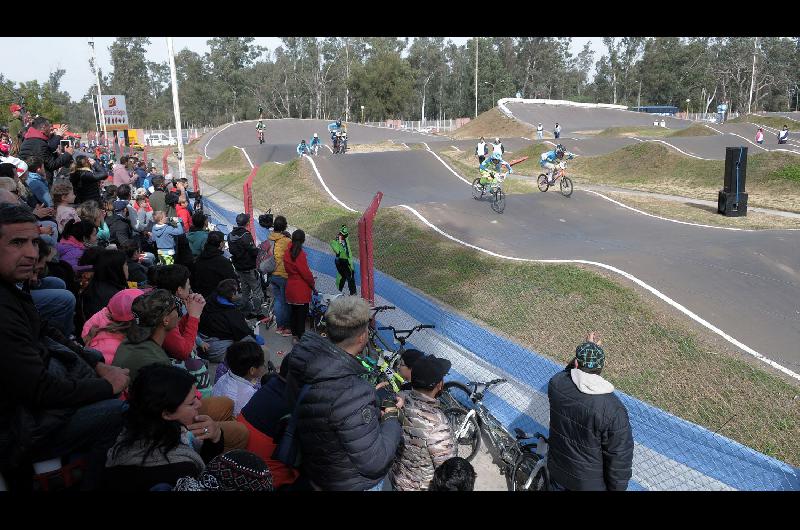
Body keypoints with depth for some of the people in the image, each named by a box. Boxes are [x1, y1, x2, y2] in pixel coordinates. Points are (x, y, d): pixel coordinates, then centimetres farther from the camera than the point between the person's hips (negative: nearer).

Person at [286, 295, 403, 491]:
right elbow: (375, 463, -31)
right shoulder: (352, 395, -40)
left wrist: (370, 395, 2)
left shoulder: (306, 356, -16)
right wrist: (392, 417, -17)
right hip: (352, 484, -6)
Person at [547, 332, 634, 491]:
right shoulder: (613, 411, -32)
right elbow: (620, 458, -21)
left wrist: (585, 348, 5)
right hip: (590, 483, -2)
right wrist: (617, 487, -5)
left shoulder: (556, 384, -21)